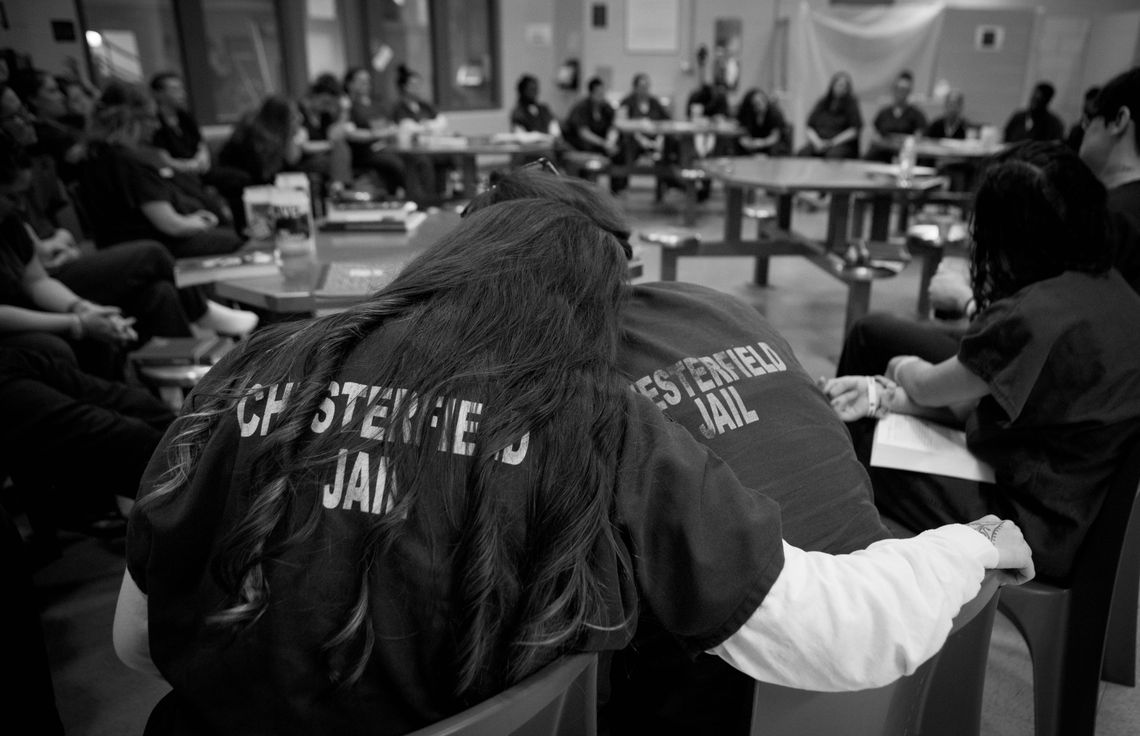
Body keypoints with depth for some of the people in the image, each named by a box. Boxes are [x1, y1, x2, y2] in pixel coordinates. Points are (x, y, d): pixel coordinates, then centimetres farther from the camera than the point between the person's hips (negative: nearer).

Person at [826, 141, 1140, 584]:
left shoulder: (1033, 316, -30)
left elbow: (929, 388, -13)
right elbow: (973, 398, 1)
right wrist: (883, 395, -5)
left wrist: (904, 368, 10)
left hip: (1039, 531, -9)